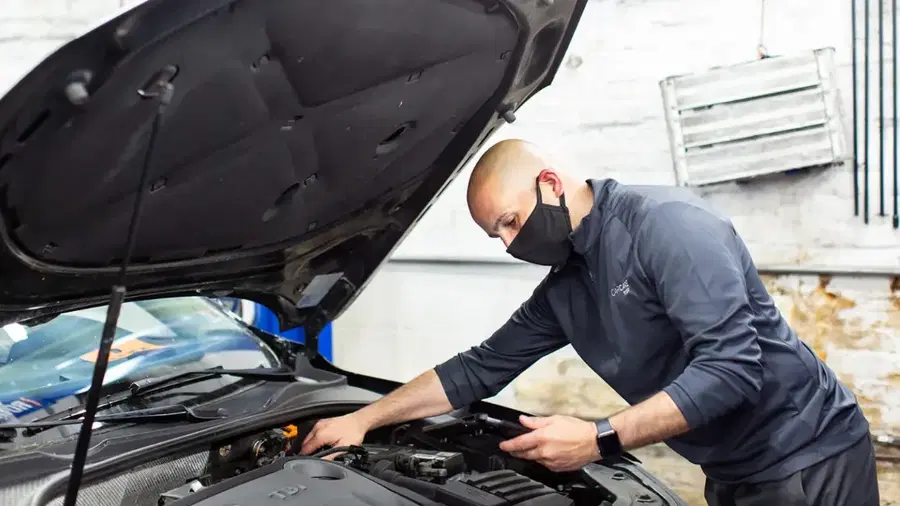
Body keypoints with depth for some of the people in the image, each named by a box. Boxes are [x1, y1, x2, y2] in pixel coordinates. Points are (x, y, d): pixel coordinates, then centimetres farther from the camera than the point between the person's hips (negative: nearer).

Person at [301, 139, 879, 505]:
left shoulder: (666, 221, -19)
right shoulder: (563, 290, 7)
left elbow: (731, 365, -27)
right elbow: (478, 370, 14)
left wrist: (600, 439, -28)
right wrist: (363, 420, 11)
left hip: (806, 459, -8)